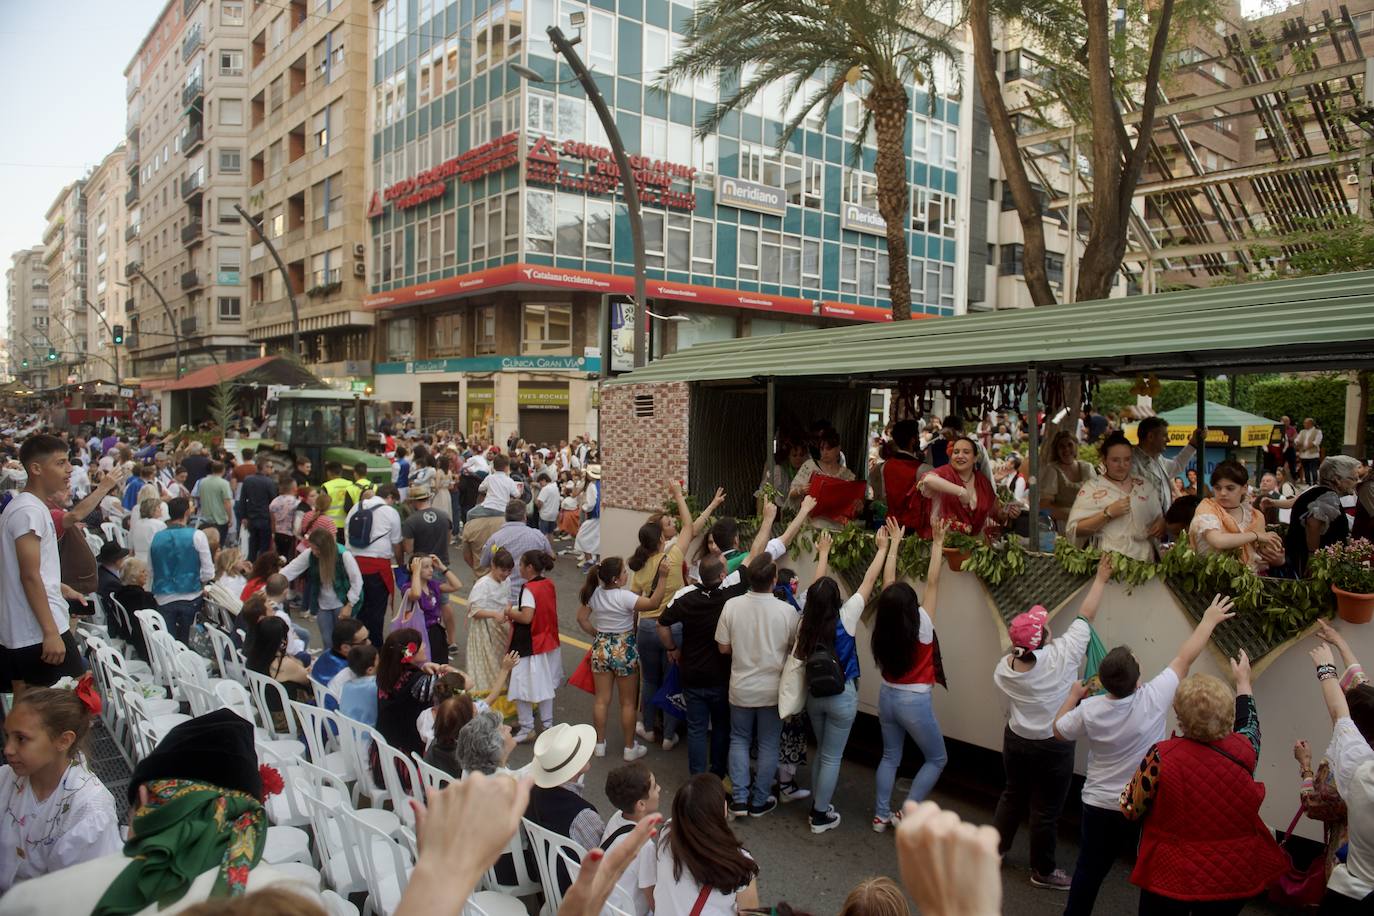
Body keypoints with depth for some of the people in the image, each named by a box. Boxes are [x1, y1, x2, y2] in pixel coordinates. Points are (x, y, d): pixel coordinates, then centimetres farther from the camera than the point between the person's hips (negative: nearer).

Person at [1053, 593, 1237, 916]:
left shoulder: (1089, 710, -15)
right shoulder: (1153, 698, -20)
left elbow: (1058, 730, 4)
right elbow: (1185, 657, -8)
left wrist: (1073, 696, 17)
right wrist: (1210, 620, 3)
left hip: (1099, 805, 2)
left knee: (1088, 870, 16)